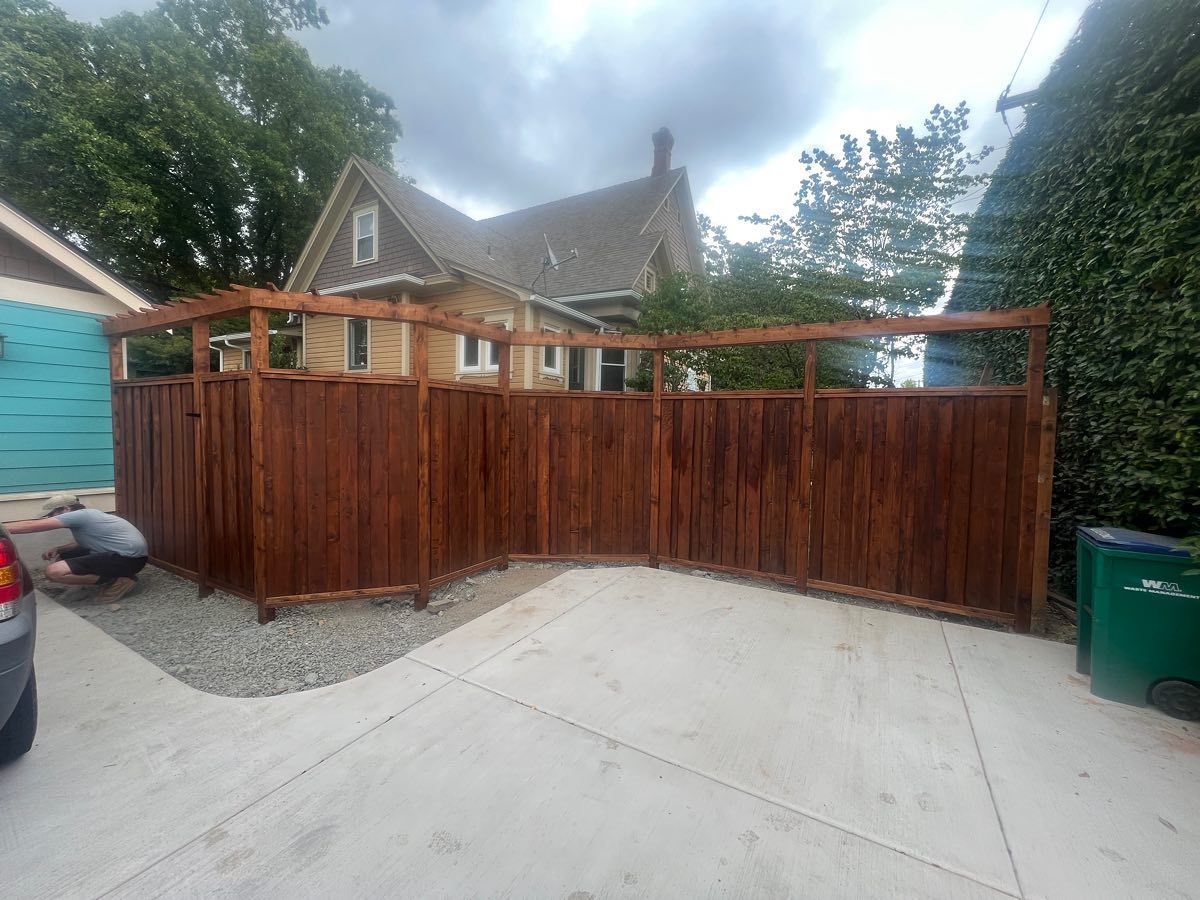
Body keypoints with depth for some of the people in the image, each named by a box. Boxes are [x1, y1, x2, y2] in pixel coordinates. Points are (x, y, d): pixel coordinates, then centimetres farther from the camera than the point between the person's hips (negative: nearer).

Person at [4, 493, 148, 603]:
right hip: (127, 553, 10)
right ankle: (118, 574, 11)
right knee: (60, 558, 20)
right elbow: (86, 542, 32)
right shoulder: (85, 516, 19)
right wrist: (58, 549, 15)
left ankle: (117, 581, -9)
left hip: (130, 558, -10)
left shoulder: (79, 515, -8)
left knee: (54, 571, -15)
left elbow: (31, 526, -8)